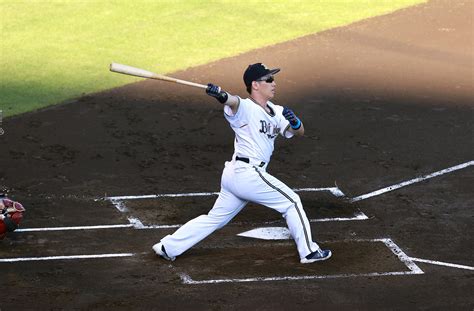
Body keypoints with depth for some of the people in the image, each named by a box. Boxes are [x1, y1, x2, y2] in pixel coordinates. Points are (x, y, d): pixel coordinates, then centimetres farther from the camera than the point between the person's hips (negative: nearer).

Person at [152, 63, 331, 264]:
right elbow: (233, 102, -33)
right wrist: (221, 95, -56)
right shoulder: (244, 108, -11)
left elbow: (299, 132, 17)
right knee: (291, 202, 4)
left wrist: (294, 121, -7)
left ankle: (168, 247, 13)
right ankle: (308, 252, 13)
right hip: (249, 173, -9)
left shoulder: (275, 112, 15)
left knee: (215, 218, 12)